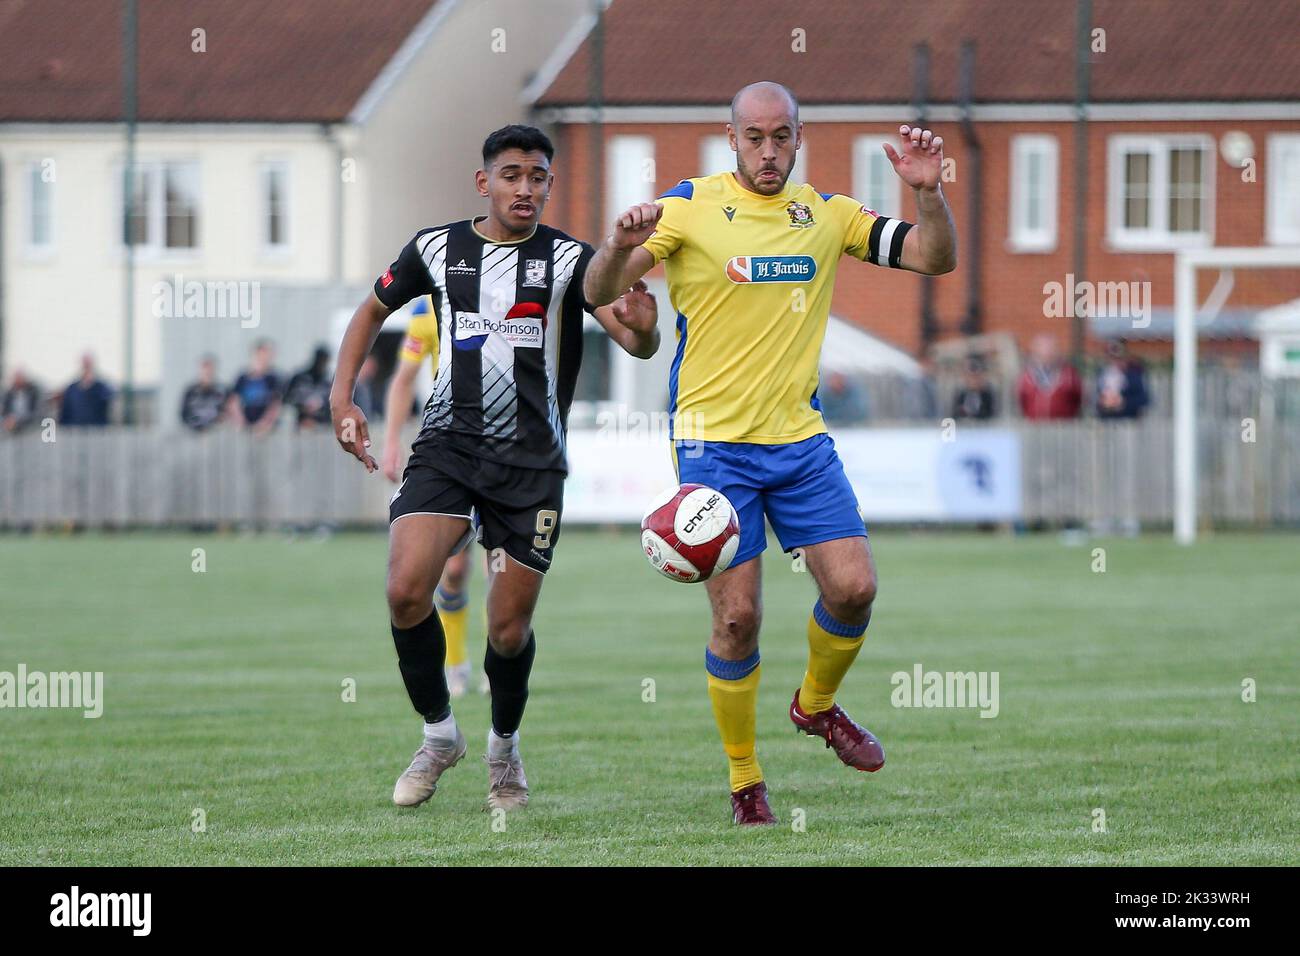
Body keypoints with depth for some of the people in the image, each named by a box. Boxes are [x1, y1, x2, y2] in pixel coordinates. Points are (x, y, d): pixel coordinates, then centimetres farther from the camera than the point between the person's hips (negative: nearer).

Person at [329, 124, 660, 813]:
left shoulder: (569, 259, -1)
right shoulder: (436, 249, 4)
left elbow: (639, 344, -12)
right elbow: (372, 313, 20)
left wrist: (641, 327, -36)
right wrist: (342, 398, 9)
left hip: (531, 462, -1)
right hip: (447, 444, 1)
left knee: (510, 629, 0)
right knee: (406, 591, -19)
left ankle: (504, 746, 29)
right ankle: (438, 735, 4)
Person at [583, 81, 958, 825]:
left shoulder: (827, 214, 7)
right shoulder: (690, 208, -6)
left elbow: (935, 259, 7)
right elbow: (600, 292, -12)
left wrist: (929, 192, -12)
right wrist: (620, 248, -35)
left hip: (800, 439, 4)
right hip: (714, 441, -4)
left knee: (853, 588, -7)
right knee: (738, 617, -7)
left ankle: (817, 706, 23)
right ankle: (745, 780, 9)